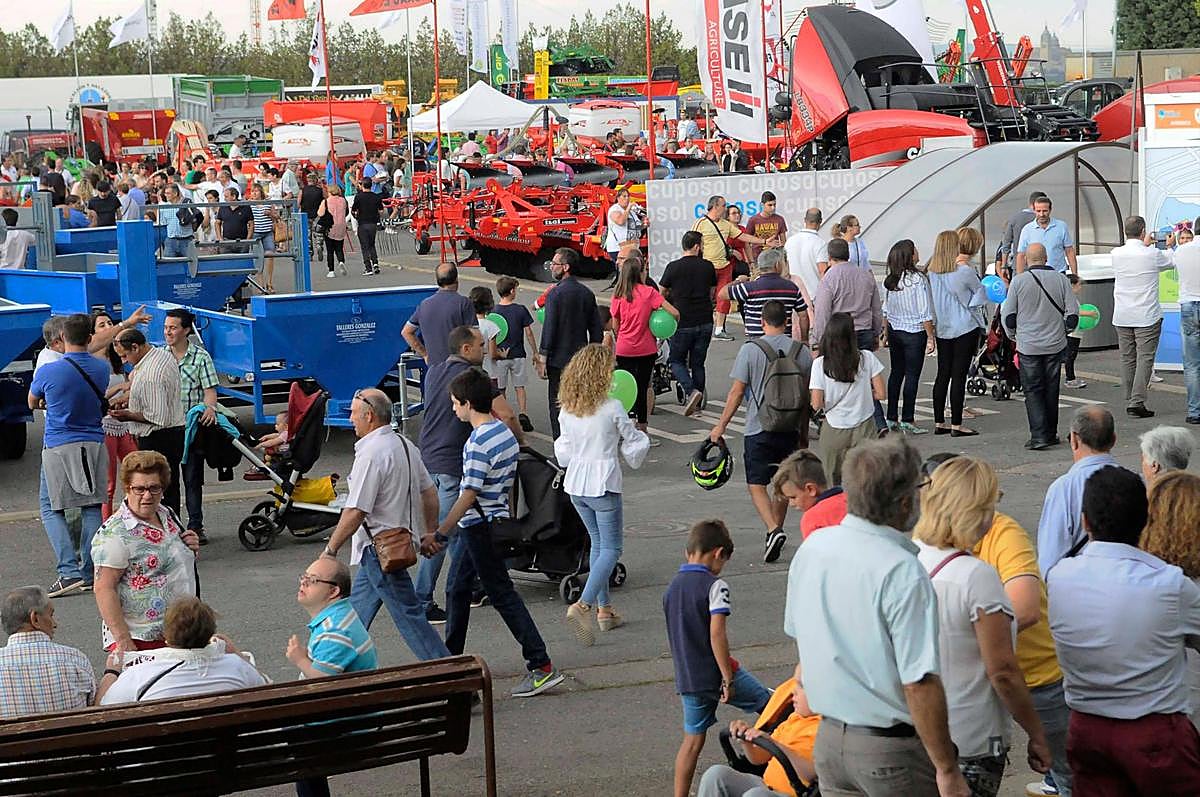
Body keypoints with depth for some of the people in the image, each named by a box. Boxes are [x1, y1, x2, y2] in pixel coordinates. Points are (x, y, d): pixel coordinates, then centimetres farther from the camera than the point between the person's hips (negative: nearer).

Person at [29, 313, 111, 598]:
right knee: (92, 507, 9)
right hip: (94, 446, 3)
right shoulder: (101, 369, 0)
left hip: (58, 446, -3)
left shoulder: (48, 371, -11)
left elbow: (33, 403, 9)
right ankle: (89, 572, 8)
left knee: (51, 508, 5)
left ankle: (69, 571, -9)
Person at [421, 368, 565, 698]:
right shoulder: (505, 432, 6)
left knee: (503, 595, -4)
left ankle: (541, 666, -3)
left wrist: (437, 534, -18)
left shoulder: (479, 443, -23)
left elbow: (469, 495, -23)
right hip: (496, 518, 10)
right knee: (456, 588, 19)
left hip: (480, 526, -10)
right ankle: (451, 659, 29)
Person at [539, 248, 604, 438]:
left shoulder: (555, 294, -13)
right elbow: (597, 329, 10)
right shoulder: (587, 293, 7)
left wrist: (542, 360, -10)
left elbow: (549, 329, -15)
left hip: (559, 360, -6)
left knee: (558, 406, 1)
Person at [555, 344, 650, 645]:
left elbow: (564, 453, 9)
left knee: (598, 543, 20)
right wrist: (635, 432, 16)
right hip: (603, 486, -6)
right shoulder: (612, 409, -15)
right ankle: (583, 605, -16)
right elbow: (635, 445, -5)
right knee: (611, 549, 2)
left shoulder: (567, 410, 1)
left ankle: (604, 609, 22)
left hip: (576, 485, 6)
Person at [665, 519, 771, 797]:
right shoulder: (715, 586, -14)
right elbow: (717, 634, -21)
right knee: (771, 707, 14)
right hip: (716, 675, -6)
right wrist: (728, 678, -18)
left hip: (687, 679, 6)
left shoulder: (672, 587, 8)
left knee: (693, 739, 13)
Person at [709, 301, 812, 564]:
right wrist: (804, 430, 19)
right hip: (791, 429, 4)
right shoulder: (802, 351, 2)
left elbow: (737, 391, -7)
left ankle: (773, 530, -18)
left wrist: (721, 425, 2)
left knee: (757, 485, 1)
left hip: (759, 429, -4)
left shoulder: (750, 349, -8)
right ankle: (776, 530, 24)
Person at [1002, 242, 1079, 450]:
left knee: (1033, 390, 1)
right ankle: (1050, 434, 19)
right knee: (1051, 390, 13)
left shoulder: (1019, 281, -7)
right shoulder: (1060, 279, -1)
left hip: (1028, 346, -3)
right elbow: (1073, 312, 1)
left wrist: (1013, 335, 15)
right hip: (1055, 345, 3)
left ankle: (1039, 436, -10)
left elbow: (1008, 315, -3)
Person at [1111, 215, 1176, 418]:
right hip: (1147, 316, -4)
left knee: (1127, 359, 10)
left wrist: (1145, 244, 33)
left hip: (1122, 317, 4)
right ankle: (1137, 402, -11)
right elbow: (1173, 260, 9)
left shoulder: (1116, 254, -2)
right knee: (1145, 359, -3)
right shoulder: (1152, 254, -11)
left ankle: (1129, 402, 14)